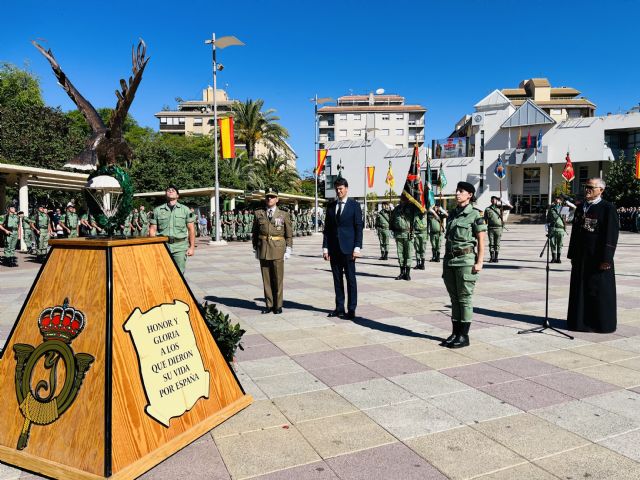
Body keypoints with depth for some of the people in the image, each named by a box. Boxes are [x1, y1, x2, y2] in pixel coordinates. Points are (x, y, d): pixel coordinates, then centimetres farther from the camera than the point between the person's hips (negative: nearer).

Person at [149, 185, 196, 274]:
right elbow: (152, 230, 9)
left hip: (180, 247, -1)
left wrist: (191, 247, 0)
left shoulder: (185, 209, 10)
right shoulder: (157, 210, 11)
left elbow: (191, 229, 7)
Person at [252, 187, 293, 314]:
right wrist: (256, 249, 9)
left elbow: (289, 234, 5)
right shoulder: (259, 214, 8)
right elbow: (254, 233, 13)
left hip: (278, 251, -2)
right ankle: (269, 305, 15)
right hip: (263, 251, 2)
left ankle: (278, 305, 13)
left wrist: (288, 250, -1)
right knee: (266, 279, 6)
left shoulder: (284, 215, 3)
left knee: (278, 278, 2)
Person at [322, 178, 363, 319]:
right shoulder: (331, 206, 12)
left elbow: (359, 227, -3)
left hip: (348, 248, -4)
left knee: (350, 279, 0)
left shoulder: (354, 205, 0)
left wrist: (357, 247, -11)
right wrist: (325, 247, 4)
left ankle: (351, 309, 5)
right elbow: (327, 228, 11)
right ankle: (339, 308, 16)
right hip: (334, 248, 4)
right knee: (337, 279, 8)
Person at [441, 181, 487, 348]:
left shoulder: (475, 215, -5)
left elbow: (481, 241, -7)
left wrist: (479, 262, -15)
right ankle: (455, 333, 18)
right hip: (449, 259, 6)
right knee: (454, 297, 10)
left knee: (465, 297, -1)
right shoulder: (452, 214, 13)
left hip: (466, 259, -6)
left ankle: (464, 336, 7)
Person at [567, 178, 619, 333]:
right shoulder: (580, 207, 12)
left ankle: (602, 323, 16)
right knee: (580, 289, 11)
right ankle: (580, 321, 22)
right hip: (581, 257, 6)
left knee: (599, 290, 2)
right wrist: (573, 255, 12)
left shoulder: (608, 208, -7)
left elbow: (611, 235, -11)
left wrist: (606, 259, -16)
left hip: (598, 257, -6)